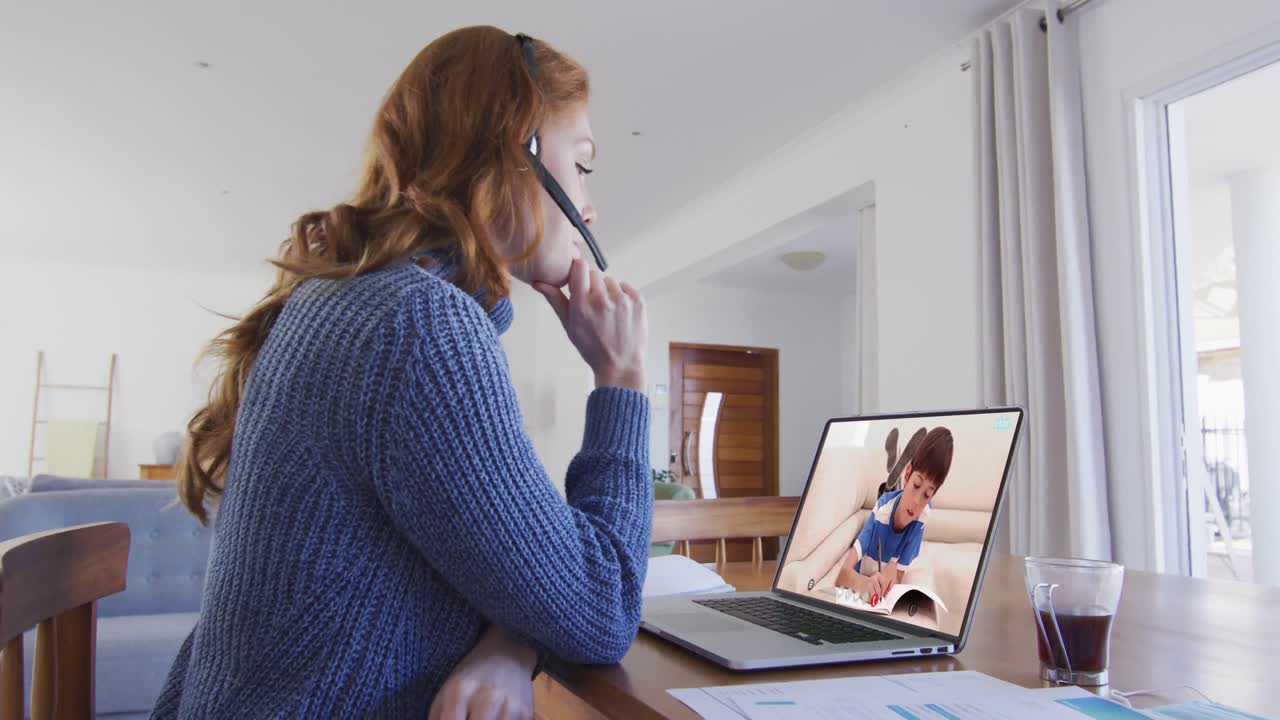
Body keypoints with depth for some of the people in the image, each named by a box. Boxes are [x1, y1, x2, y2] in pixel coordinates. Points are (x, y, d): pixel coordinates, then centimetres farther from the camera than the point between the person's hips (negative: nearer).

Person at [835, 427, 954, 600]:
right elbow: (841, 576, -31)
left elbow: (897, 581, -11)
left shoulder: (923, 514, -15)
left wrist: (893, 571, -33)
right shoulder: (881, 513, -23)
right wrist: (864, 583, -52)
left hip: (884, 598, 3)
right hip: (858, 595, -2)